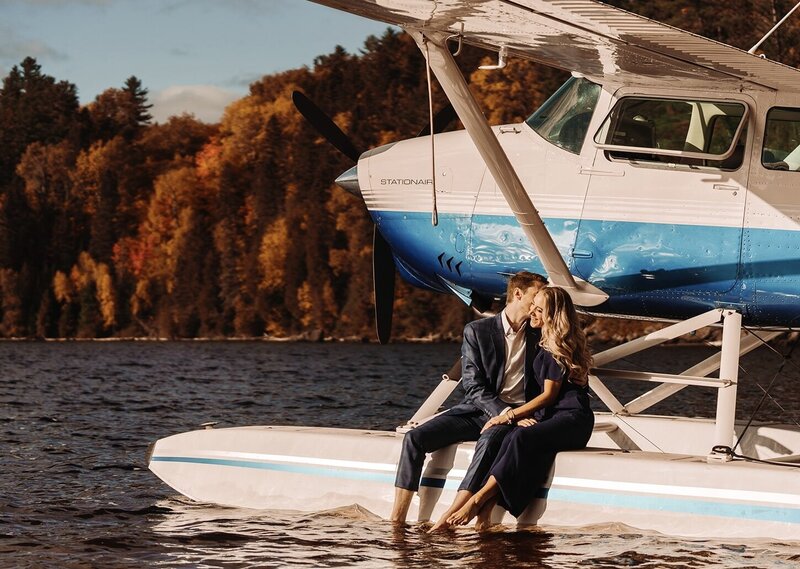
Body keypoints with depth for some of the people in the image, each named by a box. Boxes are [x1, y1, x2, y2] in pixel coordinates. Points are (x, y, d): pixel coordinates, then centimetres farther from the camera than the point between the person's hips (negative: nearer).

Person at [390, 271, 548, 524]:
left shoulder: (540, 337, 10)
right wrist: (504, 412, -19)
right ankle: (396, 521, -22)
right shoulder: (476, 331, 6)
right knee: (415, 438, -19)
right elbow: (473, 386, -3)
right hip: (475, 410, 2)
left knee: (490, 441, -37)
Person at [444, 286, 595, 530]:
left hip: (573, 418, -7)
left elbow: (549, 395, -8)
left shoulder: (561, 344, -6)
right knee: (511, 439, -26)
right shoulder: (547, 342, 21)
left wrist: (510, 415, -7)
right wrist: (519, 416, 13)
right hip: (550, 415, 7)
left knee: (522, 438, -35)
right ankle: (485, 511, -43)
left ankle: (478, 500, -39)